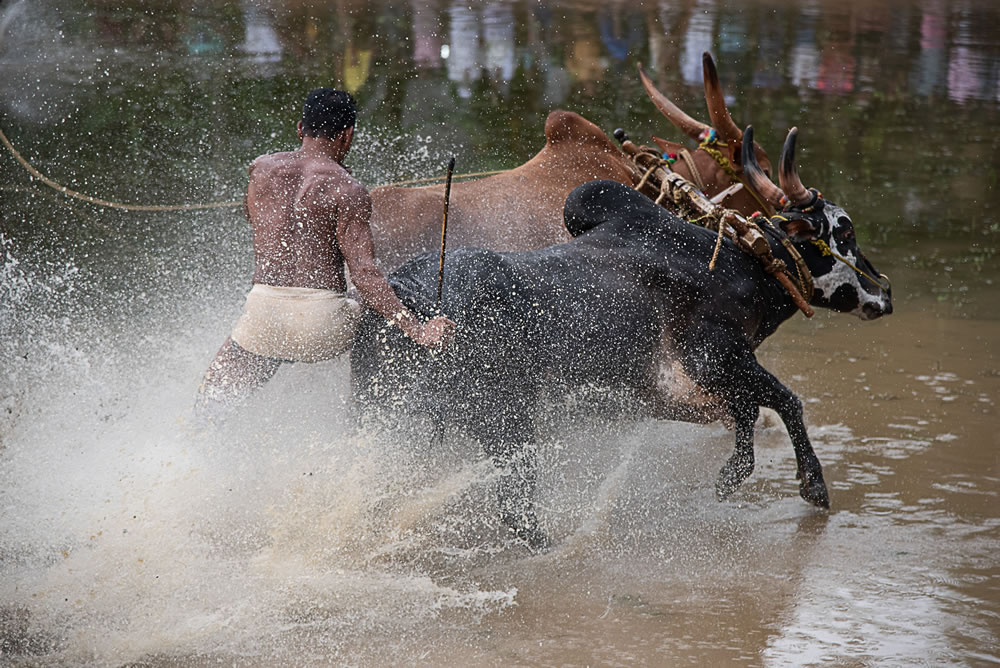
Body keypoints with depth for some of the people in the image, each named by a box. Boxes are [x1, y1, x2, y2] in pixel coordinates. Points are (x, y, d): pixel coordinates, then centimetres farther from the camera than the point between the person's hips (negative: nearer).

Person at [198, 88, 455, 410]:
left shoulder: (261, 169, 7)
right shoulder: (348, 191, -4)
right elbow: (364, 275, -12)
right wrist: (419, 332, -13)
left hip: (264, 315, 2)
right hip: (324, 323, -2)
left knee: (212, 403, 18)